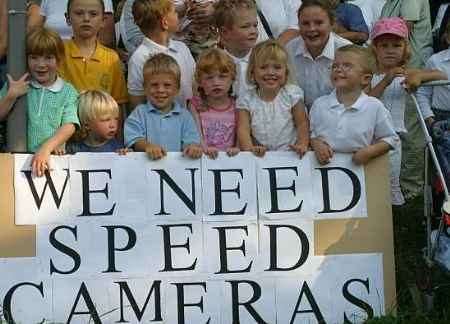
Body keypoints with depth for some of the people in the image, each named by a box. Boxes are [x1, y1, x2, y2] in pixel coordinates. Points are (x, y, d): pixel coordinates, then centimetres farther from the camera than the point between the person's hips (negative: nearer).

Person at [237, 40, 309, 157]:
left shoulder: (292, 94, 1)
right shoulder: (246, 100, 1)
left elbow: (302, 124, 3)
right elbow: (243, 129, -6)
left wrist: (302, 145, -15)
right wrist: (250, 148, -26)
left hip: (290, 154, -1)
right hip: (260, 156, 1)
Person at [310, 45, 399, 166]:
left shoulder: (374, 107, -6)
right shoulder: (320, 104, 5)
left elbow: (389, 138, 0)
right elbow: (311, 133, 15)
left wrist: (370, 151, -14)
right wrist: (317, 144, -6)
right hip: (326, 165, 1)